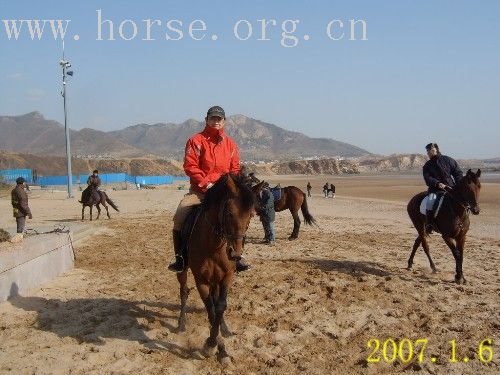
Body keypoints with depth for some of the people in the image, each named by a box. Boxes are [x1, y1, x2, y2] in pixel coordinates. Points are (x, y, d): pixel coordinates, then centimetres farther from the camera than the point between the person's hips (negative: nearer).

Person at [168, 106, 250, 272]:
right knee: (180, 216, -21)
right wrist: (206, 184, -16)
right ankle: (180, 258, -7)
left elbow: (235, 169, 9)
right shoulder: (196, 141, -1)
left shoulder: (230, 144, 10)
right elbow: (190, 166, -9)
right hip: (199, 189, -2)